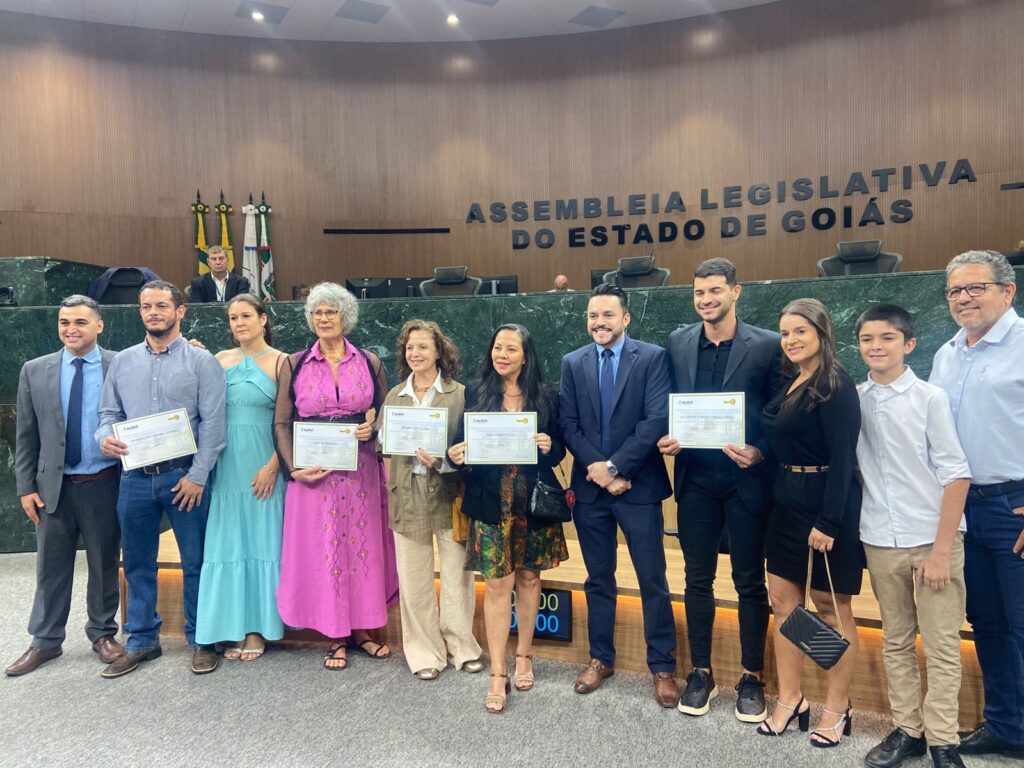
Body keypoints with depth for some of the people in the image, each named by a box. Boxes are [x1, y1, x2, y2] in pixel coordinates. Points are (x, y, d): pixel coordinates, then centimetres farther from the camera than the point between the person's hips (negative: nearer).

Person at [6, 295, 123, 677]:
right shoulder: (35, 371, 3)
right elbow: (26, 435, 6)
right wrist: (25, 487, 3)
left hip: (104, 485, -2)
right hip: (53, 485, 2)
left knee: (104, 564, 10)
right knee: (51, 567, 12)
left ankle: (103, 633, 27)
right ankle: (45, 641, 26)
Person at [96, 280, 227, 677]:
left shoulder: (201, 361, -3)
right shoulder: (122, 362, 10)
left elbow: (213, 423, -8)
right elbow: (109, 413, 13)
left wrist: (197, 475, -13)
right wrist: (105, 437, -10)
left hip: (185, 476, -4)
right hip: (135, 477, 4)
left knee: (195, 562, 5)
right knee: (138, 564, 13)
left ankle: (200, 641, 20)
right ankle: (141, 641, 29)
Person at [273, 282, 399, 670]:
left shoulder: (369, 362, 5)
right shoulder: (294, 365, 3)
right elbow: (281, 423, 3)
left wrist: (372, 427, -11)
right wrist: (294, 467, -10)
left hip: (361, 472, 1)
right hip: (314, 473, -1)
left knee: (362, 546, 7)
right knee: (322, 550, 4)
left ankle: (360, 629, 24)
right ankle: (335, 636, 18)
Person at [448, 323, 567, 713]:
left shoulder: (546, 396, 2)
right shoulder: (476, 393, 2)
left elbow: (559, 452, 6)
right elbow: (461, 441, 4)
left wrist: (549, 446, -16)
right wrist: (456, 454, -17)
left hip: (532, 502, 1)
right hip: (491, 502, -1)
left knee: (528, 577, 12)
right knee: (497, 583, 0)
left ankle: (523, 655, 31)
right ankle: (498, 673, 10)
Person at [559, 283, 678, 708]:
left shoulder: (652, 358, -5)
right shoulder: (573, 363, 6)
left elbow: (657, 420, -13)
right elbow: (568, 425, 1)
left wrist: (615, 466, -16)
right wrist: (597, 469, -11)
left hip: (638, 486, -3)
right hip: (589, 486, 3)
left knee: (652, 582, 6)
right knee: (598, 579, 15)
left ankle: (662, 667, 21)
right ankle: (600, 658, 30)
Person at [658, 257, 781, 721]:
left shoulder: (766, 345, -5)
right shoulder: (678, 343, 5)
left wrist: (758, 453, -18)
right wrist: (667, 438, -8)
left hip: (746, 477, -3)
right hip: (695, 476, 3)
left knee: (750, 581, 10)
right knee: (698, 578, 12)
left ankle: (752, 677, 26)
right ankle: (701, 673, 27)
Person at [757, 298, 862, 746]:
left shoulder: (835, 386, -13)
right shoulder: (790, 381, 11)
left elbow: (842, 458, -19)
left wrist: (828, 522, -21)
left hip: (827, 506, -8)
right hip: (787, 504, 8)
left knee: (830, 607, 6)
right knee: (783, 601, 11)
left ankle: (837, 709, 23)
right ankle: (790, 701, 24)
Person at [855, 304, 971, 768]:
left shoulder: (929, 398, -7)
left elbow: (956, 474, -8)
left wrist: (941, 548, -11)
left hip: (933, 538, -3)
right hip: (880, 541, 3)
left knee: (941, 645, 5)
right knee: (896, 642, 12)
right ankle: (906, 729, 25)